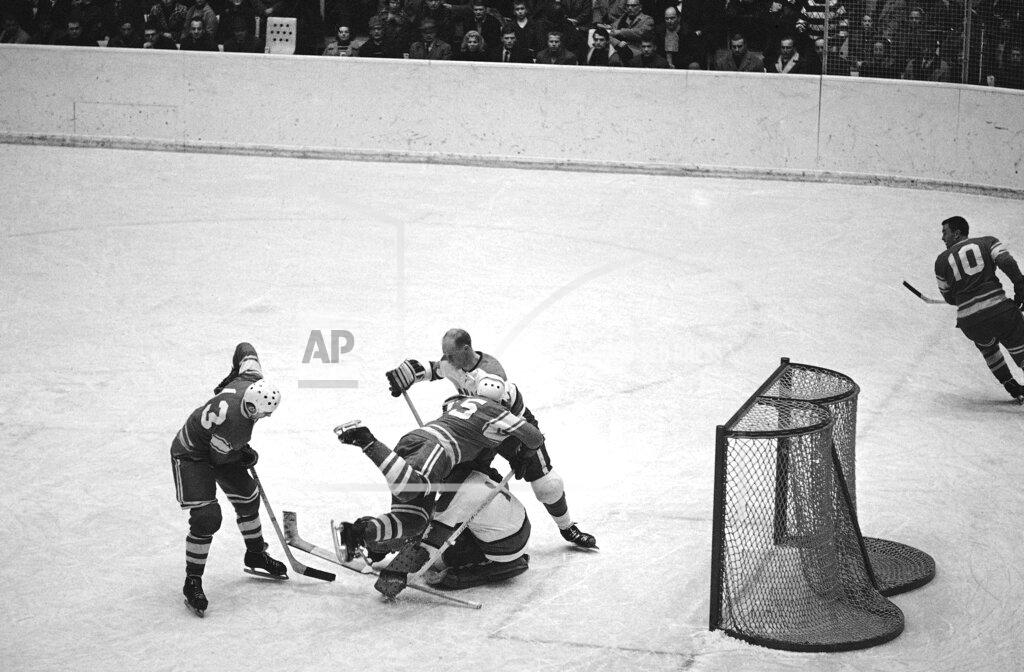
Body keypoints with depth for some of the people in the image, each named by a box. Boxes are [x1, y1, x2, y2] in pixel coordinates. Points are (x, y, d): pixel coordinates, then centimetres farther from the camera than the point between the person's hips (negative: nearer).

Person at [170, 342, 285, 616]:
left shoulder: (253, 381, -21)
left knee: (247, 497, 17)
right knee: (206, 517, -19)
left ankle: (256, 555, 40)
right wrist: (246, 456, -5)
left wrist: (231, 377, 15)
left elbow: (245, 349, -1)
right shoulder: (233, 423, -41)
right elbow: (220, 456, -25)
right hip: (191, 455, -9)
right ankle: (192, 583, -5)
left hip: (220, 450, 9)